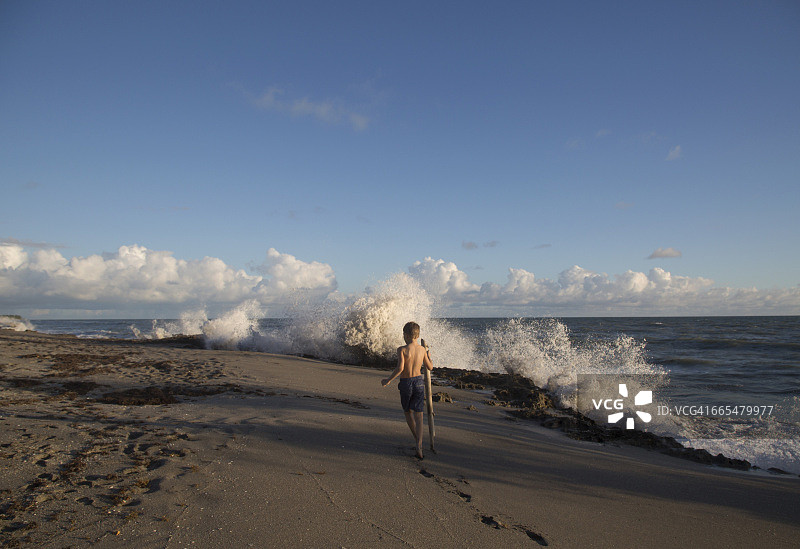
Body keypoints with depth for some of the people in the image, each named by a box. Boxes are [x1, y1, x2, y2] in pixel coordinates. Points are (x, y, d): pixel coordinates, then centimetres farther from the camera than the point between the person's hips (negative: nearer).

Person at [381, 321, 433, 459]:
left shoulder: (402, 349, -13)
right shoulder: (422, 349, -1)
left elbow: (400, 368, -24)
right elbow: (430, 367, 9)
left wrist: (388, 380, -12)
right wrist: (428, 354, 26)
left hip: (405, 383, -2)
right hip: (419, 381, 2)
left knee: (408, 412, 20)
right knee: (418, 415, 1)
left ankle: (417, 439, 31)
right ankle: (419, 445, -13)